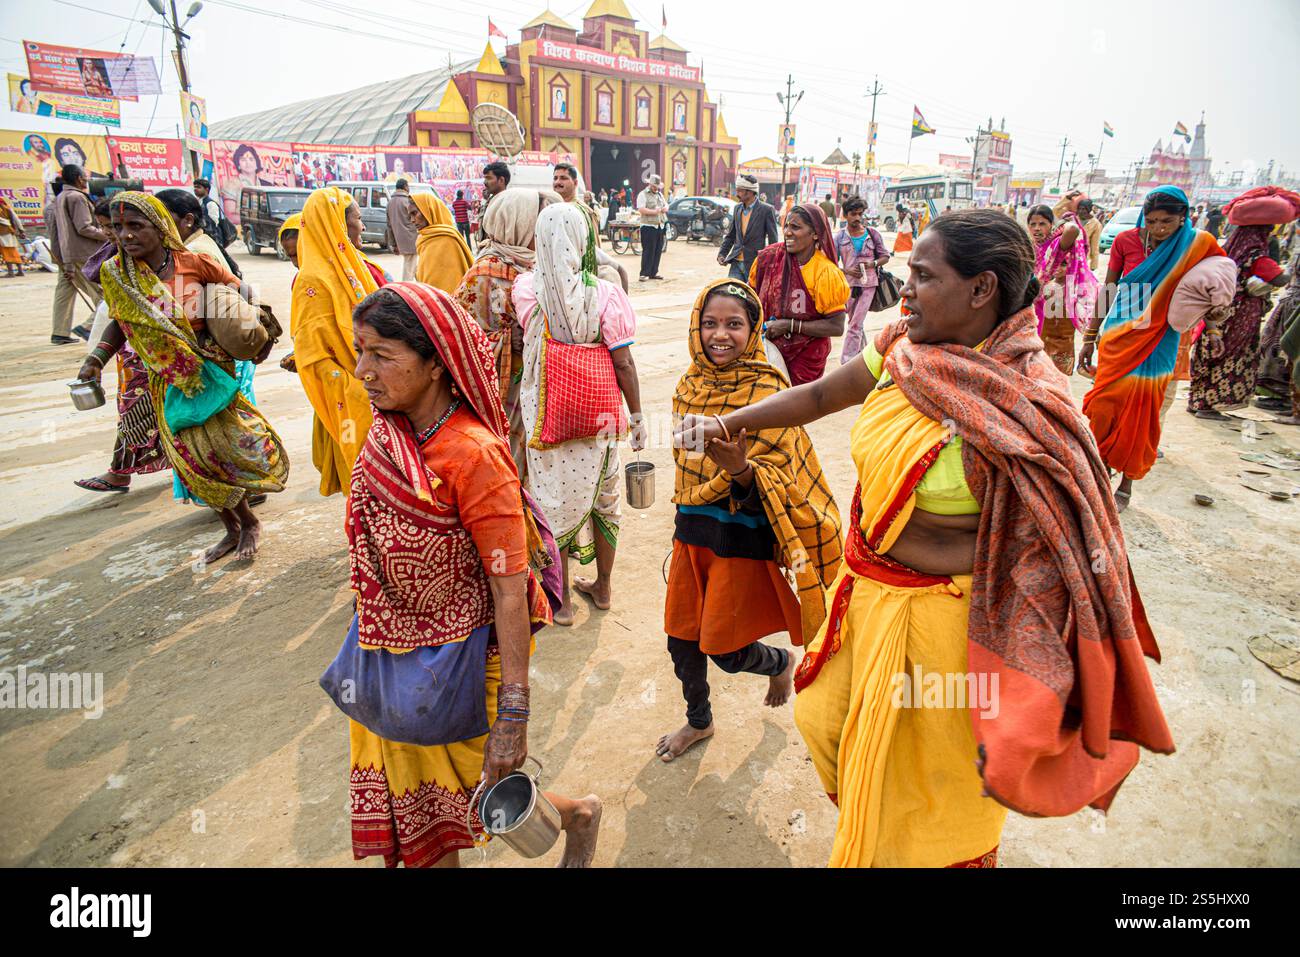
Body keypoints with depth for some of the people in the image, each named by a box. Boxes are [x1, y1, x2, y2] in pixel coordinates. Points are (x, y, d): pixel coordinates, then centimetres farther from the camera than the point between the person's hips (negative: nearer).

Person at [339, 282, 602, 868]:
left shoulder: (473, 455, -27)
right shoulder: (386, 435, -4)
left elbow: (511, 590, -25)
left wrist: (513, 717, -24)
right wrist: (371, 644, 18)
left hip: (462, 660, -6)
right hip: (393, 654, 7)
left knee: (480, 791, 14)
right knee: (410, 802, 20)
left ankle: (578, 814, 42)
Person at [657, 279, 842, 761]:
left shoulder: (767, 393, -17)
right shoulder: (690, 384, 1)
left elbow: (773, 486, -19)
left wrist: (739, 470, -39)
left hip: (742, 538, -6)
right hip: (692, 529, 6)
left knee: (724, 649, 4)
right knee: (680, 636, 14)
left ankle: (781, 662, 39)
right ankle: (698, 721, 41)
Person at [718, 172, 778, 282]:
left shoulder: (767, 210, -6)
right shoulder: (737, 209, 10)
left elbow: (773, 240, -4)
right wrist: (722, 254, 5)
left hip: (755, 264, -4)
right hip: (736, 263, 5)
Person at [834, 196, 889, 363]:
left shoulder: (872, 233, 0)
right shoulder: (840, 237, 0)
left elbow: (885, 256, 7)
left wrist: (873, 264, -13)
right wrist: (847, 271, -16)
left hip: (868, 283, -2)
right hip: (849, 284, 2)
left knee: (855, 325, -9)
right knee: (854, 322, 17)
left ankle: (845, 363, -8)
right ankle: (862, 351, 38)